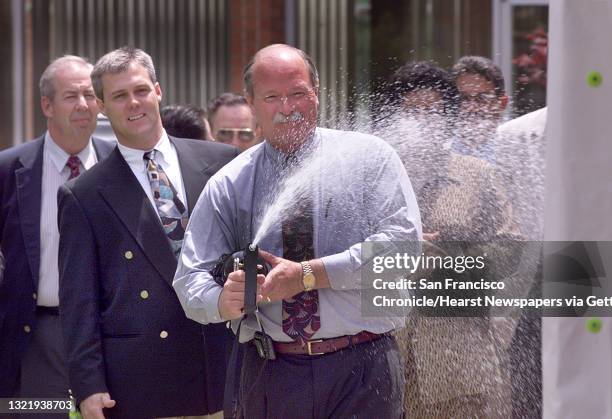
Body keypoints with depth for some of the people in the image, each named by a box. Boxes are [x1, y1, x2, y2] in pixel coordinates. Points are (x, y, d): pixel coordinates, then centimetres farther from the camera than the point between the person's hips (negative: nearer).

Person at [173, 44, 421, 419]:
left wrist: (308, 275, -17)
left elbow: (403, 241, -11)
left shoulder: (369, 157, 2)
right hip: (270, 373, 2)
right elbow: (191, 279, 4)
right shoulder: (228, 186, 8)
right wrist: (225, 300, -20)